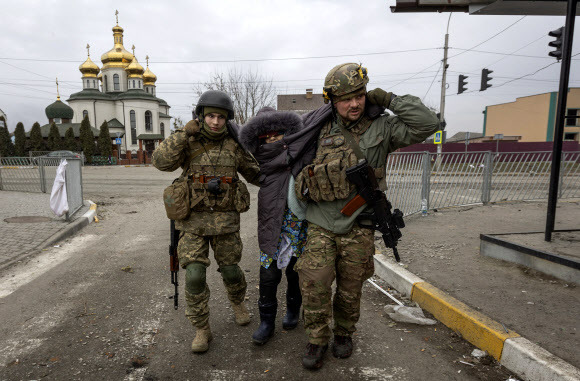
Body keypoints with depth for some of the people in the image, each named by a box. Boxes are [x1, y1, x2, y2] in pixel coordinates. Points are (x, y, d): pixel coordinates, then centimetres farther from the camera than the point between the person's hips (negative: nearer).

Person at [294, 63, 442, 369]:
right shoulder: (323, 131, 4)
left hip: (357, 229, -1)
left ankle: (344, 334, 39)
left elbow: (427, 124, -13)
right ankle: (317, 340, 20)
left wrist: (389, 100, -10)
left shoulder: (381, 128, -2)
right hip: (321, 226, 1)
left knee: (350, 289, 13)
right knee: (314, 284, -5)